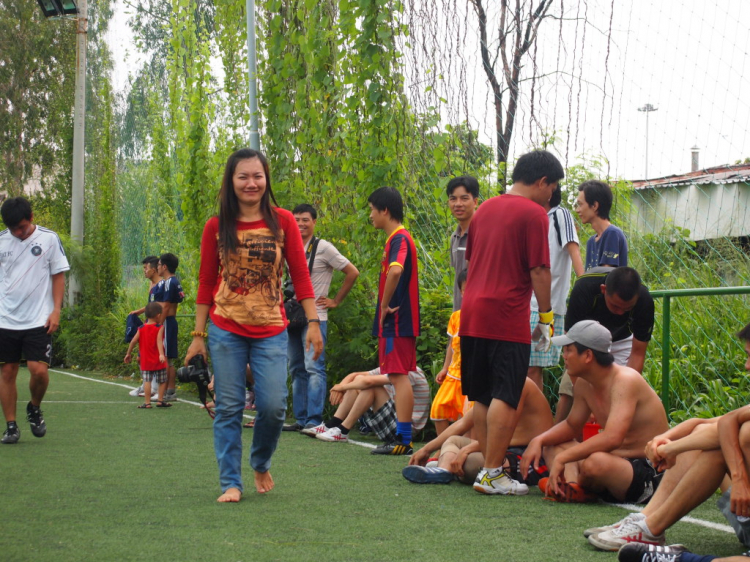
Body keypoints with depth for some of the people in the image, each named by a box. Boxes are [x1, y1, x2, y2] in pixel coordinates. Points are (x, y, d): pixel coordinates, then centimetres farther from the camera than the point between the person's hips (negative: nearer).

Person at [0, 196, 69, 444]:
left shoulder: (49, 239, -1)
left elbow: (58, 275, 3)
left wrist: (56, 310, -5)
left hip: (39, 320, -2)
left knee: (39, 370, -11)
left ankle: (34, 409, 17)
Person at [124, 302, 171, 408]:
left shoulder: (141, 329, 3)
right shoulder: (159, 328, -7)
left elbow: (133, 341, 3)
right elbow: (159, 341, -21)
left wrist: (128, 354, 14)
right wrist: (161, 354, -30)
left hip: (146, 361, 2)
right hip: (158, 361, -2)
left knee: (147, 381, 0)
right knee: (162, 381, 13)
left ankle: (147, 403, -5)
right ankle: (160, 400, 12)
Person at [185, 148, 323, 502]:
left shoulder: (282, 222, 1)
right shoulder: (217, 226, 3)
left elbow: (300, 275, 3)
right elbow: (206, 283, 6)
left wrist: (313, 322, -4)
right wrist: (198, 334, 5)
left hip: (271, 331, 0)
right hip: (226, 331, 0)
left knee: (273, 406, -6)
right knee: (228, 408, 0)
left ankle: (261, 465, 22)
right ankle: (230, 483, 10)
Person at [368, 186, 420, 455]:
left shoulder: (399, 239, -14)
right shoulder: (397, 239, 18)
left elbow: (395, 271, -33)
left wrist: (385, 306, -22)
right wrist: (385, 309, 15)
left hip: (397, 321, -10)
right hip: (398, 321, 10)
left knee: (399, 375, -10)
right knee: (398, 377, 11)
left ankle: (403, 440, -10)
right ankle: (402, 438, 14)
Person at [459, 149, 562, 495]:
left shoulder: (485, 209, 17)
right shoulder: (533, 213, -6)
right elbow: (539, 270, -10)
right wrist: (545, 317, -3)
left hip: (472, 314, 8)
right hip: (508, 318, -8)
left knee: (482, 397, 12)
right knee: (505, 397, -6)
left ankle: (489, 464, 16)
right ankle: (492, 474, -8)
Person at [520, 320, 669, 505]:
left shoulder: (625, 380, -22)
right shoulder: (584, 385, 5)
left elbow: (612, 438, -35)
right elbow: (572, 425, 22)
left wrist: (562, 458, -33)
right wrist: (538, 440, 2)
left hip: (650, 473, -10)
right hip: (618, 463, 10)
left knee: (596, 463, -39)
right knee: (552, 445, 10)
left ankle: (581, 487, -4)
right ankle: (572, 486, -20)